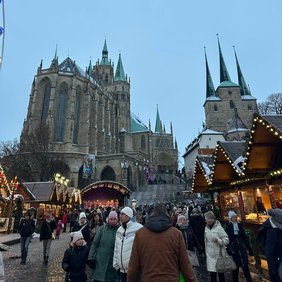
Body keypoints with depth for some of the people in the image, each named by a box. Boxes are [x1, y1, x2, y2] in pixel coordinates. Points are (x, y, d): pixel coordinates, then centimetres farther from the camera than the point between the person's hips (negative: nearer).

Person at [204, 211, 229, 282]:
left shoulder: (219, 228, -14)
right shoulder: (206, 228, 0)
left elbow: (226, 240, -12)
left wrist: (218, 240, -28)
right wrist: (206, 251, 15)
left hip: (219, 255, -4)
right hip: (210, 255, 4)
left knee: (221, 274, 12)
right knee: (212, 275, 9)